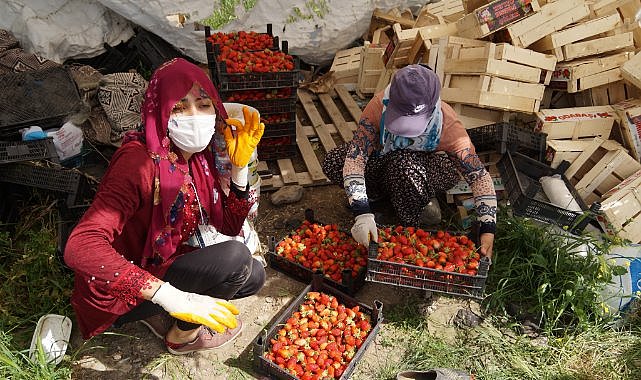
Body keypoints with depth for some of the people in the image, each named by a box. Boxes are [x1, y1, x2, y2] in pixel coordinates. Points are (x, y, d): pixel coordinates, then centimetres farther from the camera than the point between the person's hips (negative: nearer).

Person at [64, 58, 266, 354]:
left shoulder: (197, 154, -4)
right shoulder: (140, 161, -28)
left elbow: (229, 226, 1)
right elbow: (80, 247, -39)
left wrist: (239, 165, -13)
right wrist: (175, 298, -44)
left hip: (165, 266, 8)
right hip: (123, 294, -8)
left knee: (253, 276, 6)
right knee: (235, 257, -25)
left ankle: (159, 315, 10)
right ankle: (183, 335, 1)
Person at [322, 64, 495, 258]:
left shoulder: (446, 123, -33)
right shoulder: (379, 105, -30)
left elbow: (480, 176, -27)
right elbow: (355, 158, -36)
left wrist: (487, 230, -34)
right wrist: (362, 213, -46)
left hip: (435, 168, -3)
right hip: (387, 159, 3)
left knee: (404, 164, -41)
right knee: (333, 162, -21)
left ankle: (411, 228, -13)